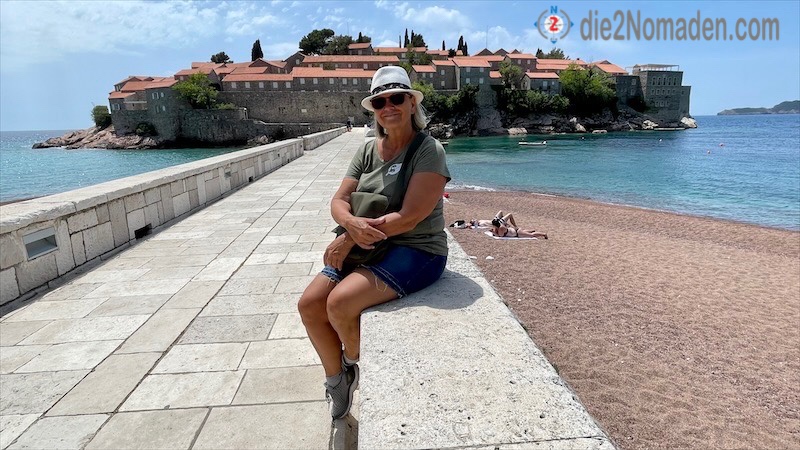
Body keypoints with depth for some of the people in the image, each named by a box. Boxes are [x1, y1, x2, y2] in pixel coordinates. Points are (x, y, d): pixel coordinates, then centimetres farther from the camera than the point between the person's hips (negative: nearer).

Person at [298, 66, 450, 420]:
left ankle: (355, 366, 10)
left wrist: (349, 240, -20)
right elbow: (339, 201, 2)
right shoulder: (367, 150, 8)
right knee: (309, 305, -5)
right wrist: (352, 224, -23)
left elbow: (410, 216, -22)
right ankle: (336, 380, 19)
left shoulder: (428, 151, -12)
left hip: (416, 251, -6)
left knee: (340, 304, -25)